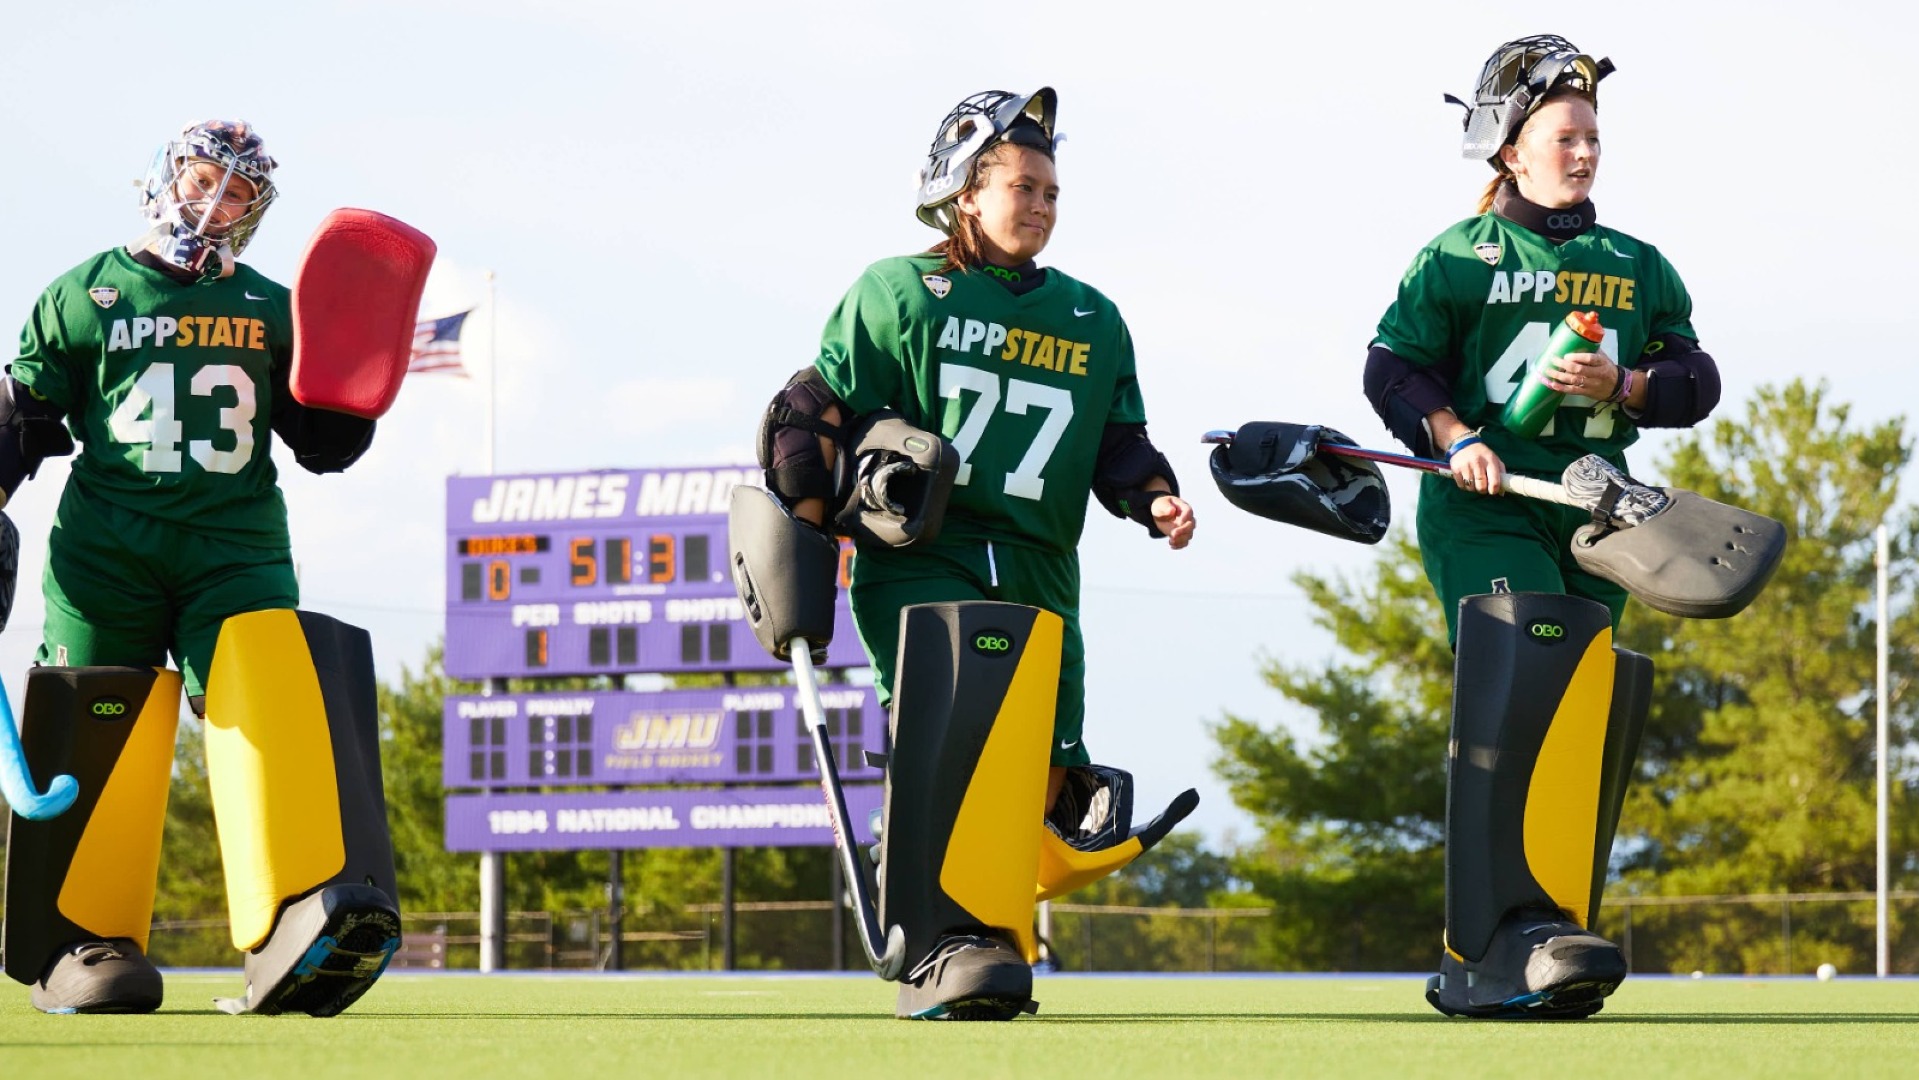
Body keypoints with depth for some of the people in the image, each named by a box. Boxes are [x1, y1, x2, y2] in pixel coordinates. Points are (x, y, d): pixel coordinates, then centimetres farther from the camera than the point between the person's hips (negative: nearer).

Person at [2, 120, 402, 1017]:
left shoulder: (272, 311, 17)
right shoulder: (84, 296, 11)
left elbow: (323, 445, 18)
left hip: (236, 545, 0)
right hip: (105, 547, 0)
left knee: (272, 704, -21)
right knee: (101, 740, -6)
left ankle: (297, 936, -37)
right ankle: (86, 939, 7)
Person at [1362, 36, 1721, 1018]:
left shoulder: (1638, 268, 17)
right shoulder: (1459, 257, 4)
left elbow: (1695, 378, 13)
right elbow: (1393, 366, 0)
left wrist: (1622, 386, -7)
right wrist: (1453, 437, -16)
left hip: (1592, 522, 5)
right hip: (1484, 509, -5)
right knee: (1519, 699, -22)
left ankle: (1481, 965, 4)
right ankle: (1517, 931, -31)